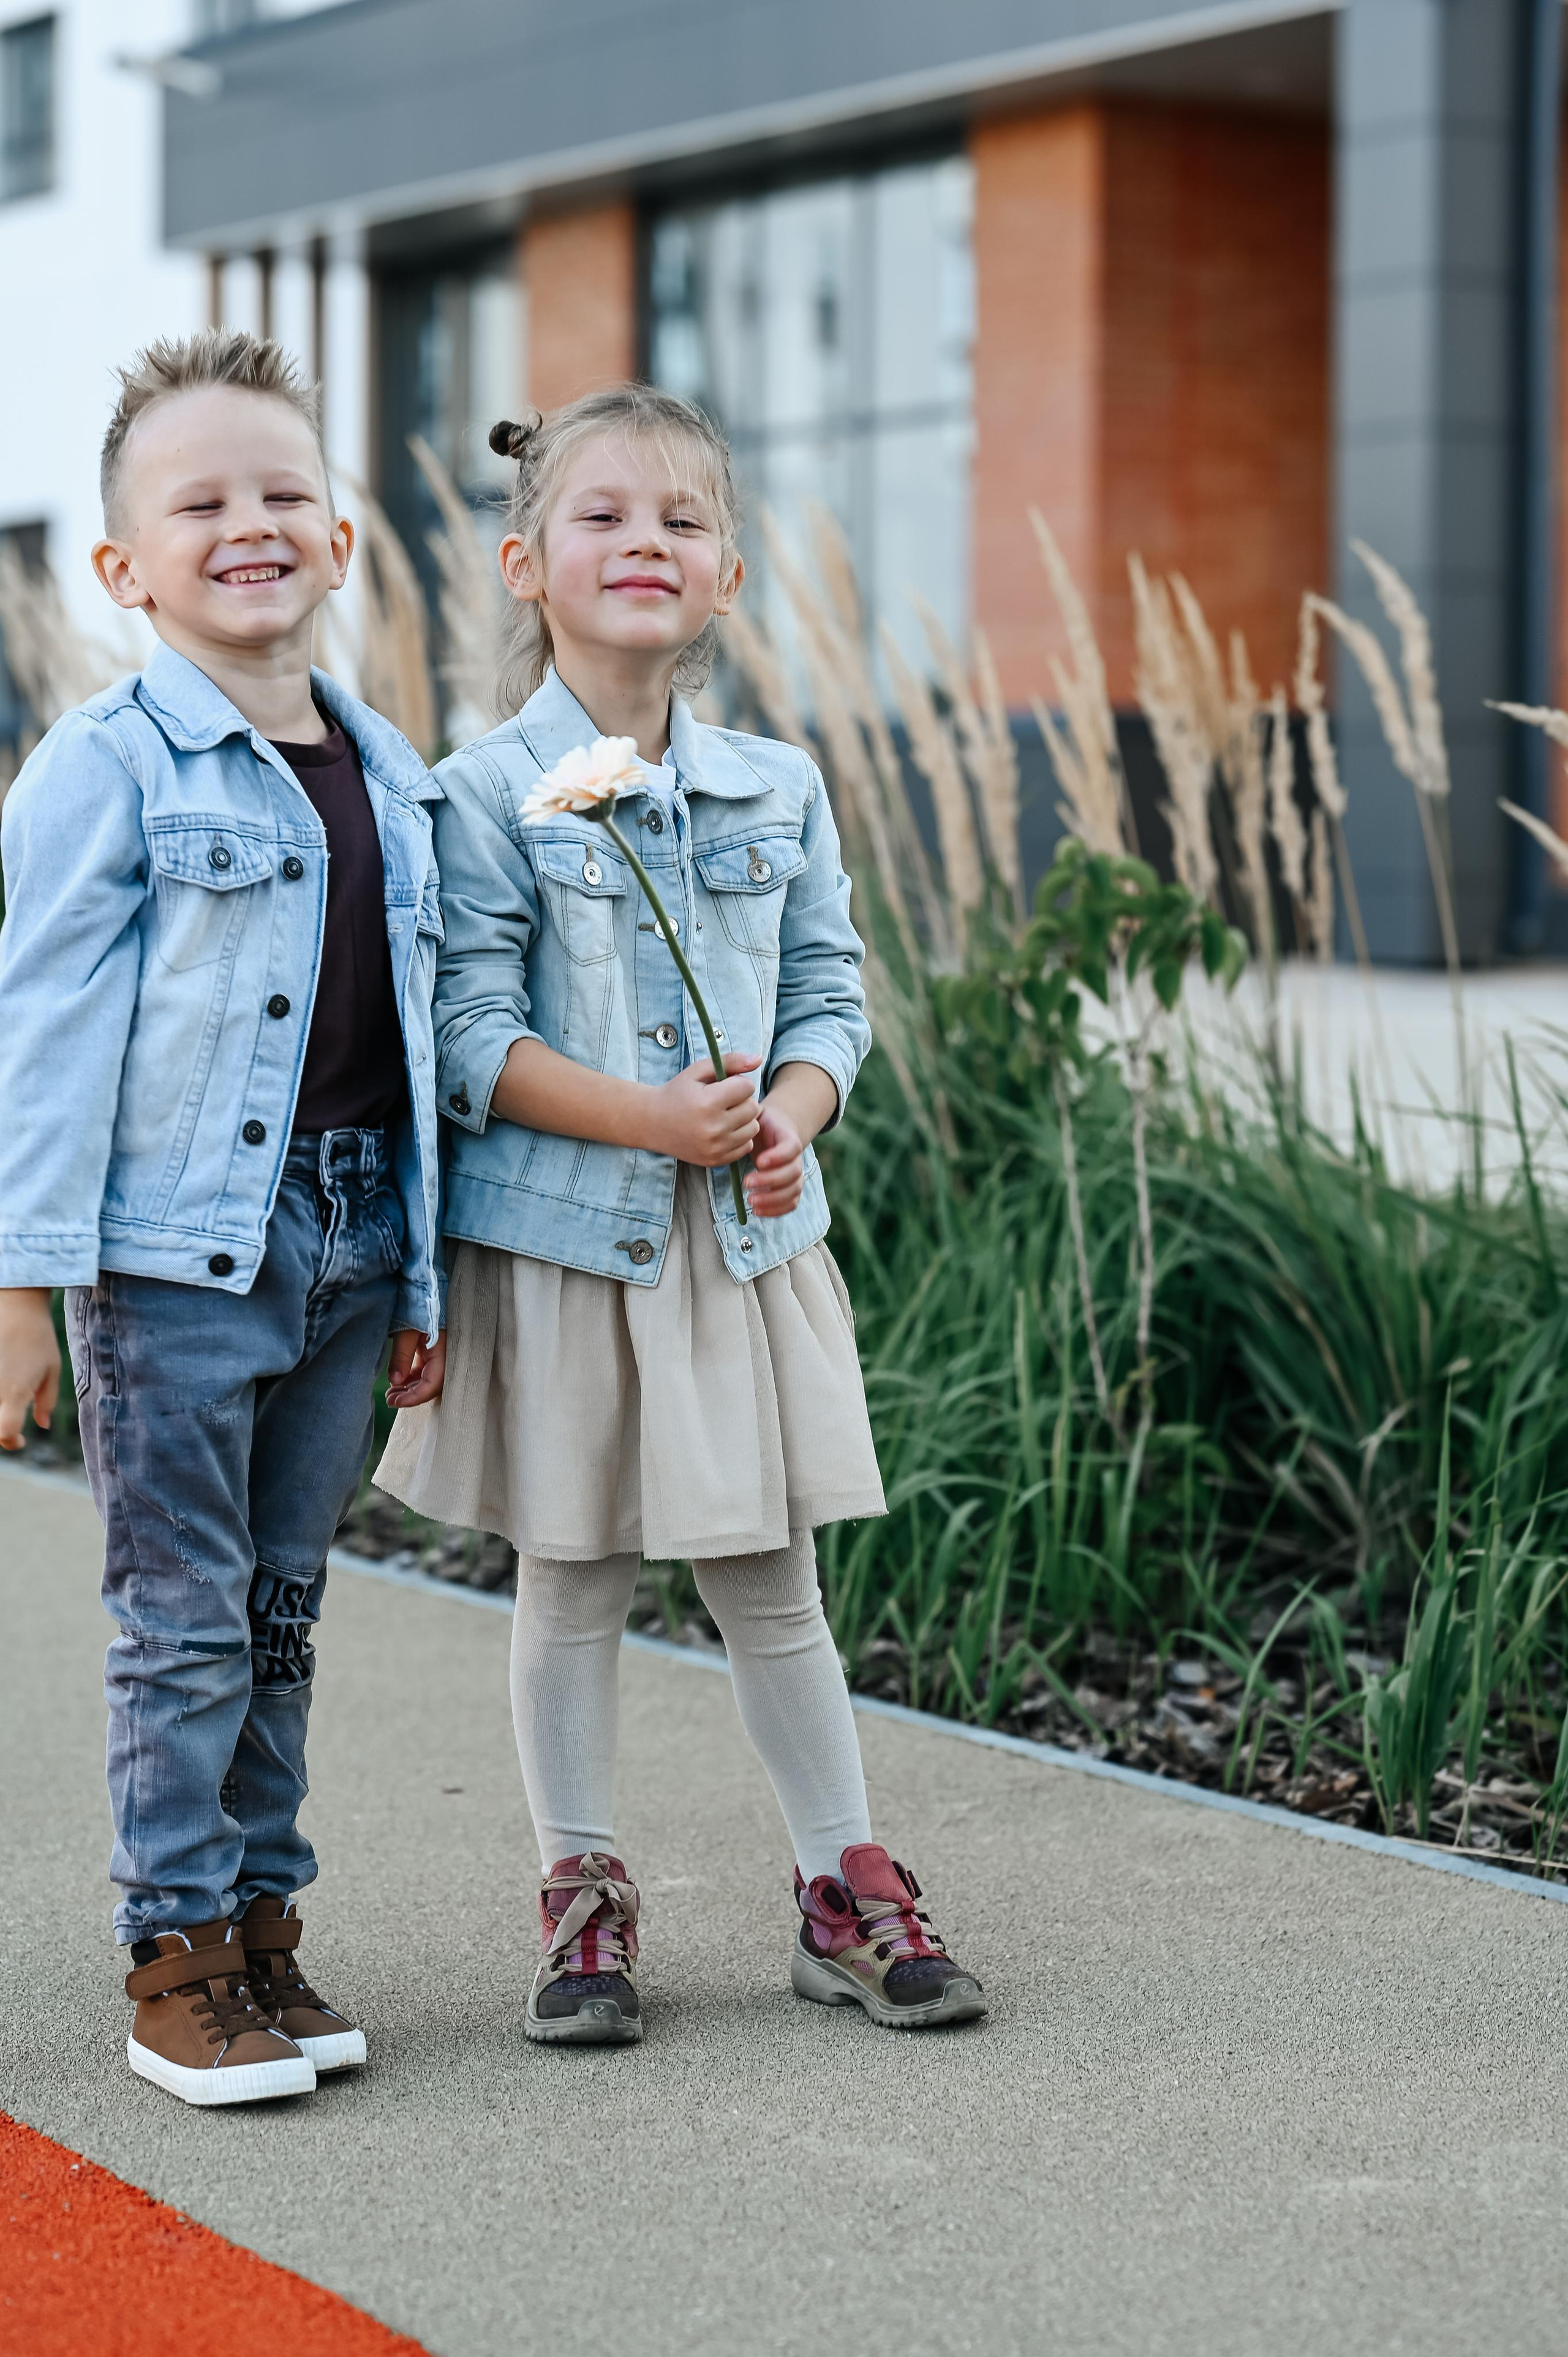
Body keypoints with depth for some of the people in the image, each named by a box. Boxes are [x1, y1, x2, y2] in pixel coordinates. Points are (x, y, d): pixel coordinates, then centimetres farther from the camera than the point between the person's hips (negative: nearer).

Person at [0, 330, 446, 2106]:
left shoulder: (387, 773, 11)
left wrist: (420, 1278, 14)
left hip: (343, 1249, 6)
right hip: (172, 1255, -5)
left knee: (282, 1611, 13)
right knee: (186, 1621, 0)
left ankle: (263, 1929, 23)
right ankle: (179, 1961, 10)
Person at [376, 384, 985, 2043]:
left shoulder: (779, 790, 6)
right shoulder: (487, 796, -7)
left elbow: (829, 994, 9)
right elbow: (470, 1036, -12)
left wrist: (790, 1112, -12)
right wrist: (653, 1117, -21)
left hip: (743, 1240, 3)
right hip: (556, 1239, -3)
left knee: (769, 1583, 9)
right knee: (571, 1582, 8)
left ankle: (847, 1890, 19)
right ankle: (582, 1896, 20)